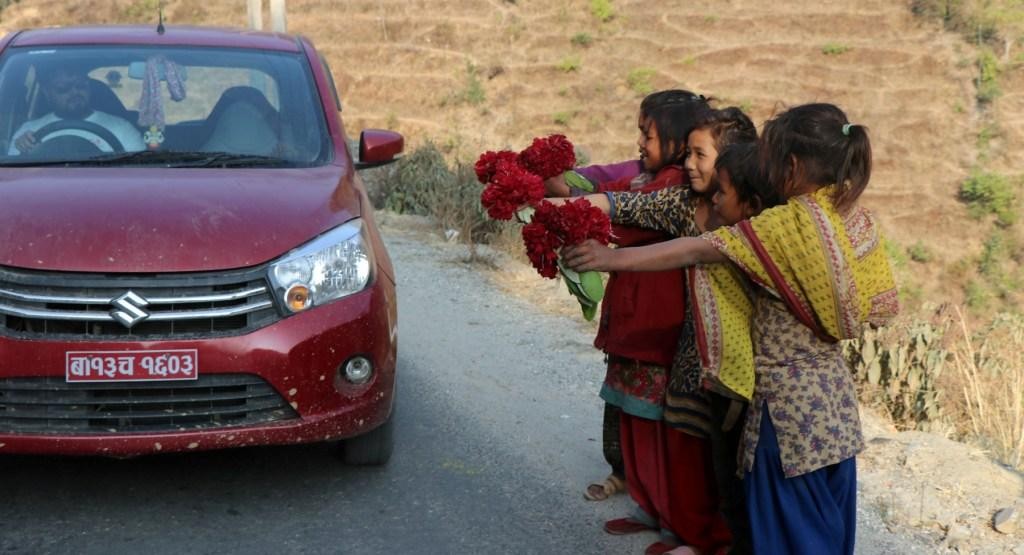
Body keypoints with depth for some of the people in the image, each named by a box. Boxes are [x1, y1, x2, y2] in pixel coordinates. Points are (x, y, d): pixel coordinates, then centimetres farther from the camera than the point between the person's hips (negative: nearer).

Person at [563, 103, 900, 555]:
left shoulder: (787, 225, -20)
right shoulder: (858, 221, 2)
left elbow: (695, 251, -22)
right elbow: (878, 306, 10)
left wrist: (612, 258, -20)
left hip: (791, 402, -8)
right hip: (833, 397, 8)